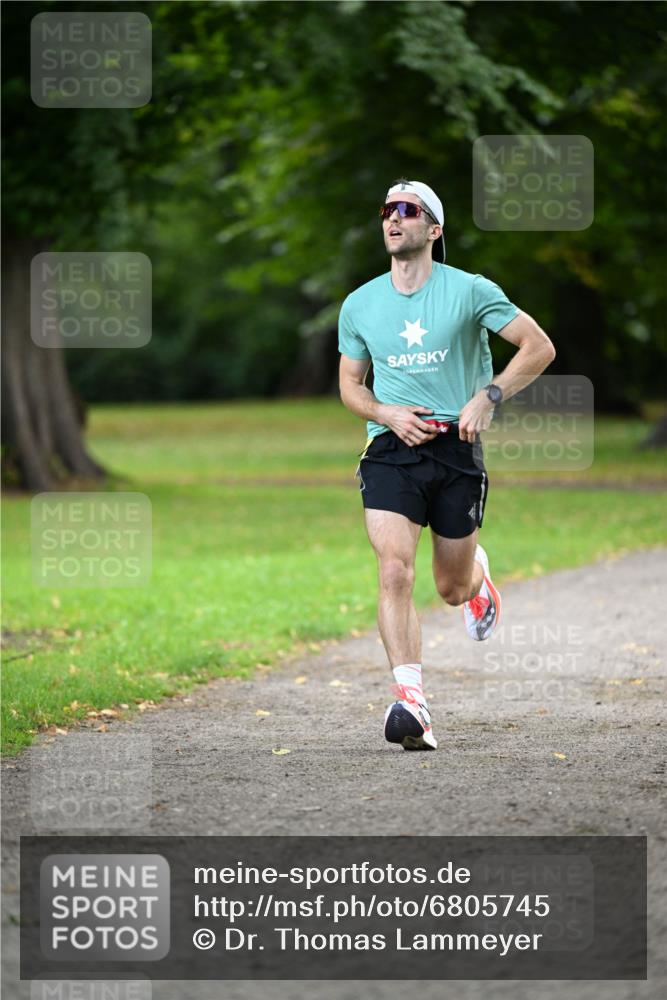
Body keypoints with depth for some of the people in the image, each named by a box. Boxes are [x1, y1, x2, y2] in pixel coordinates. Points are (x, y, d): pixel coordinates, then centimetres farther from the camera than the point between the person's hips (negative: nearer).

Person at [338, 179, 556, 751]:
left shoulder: (470, 291, -3)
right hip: (390, 449, 1)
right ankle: (411, 703, -23)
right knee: (395, 572, -20)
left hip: (456, 448, -1)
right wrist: (387, 413, -5)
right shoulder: (359, 305, 6)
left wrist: (488, 397, -13)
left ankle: (477, 574, 47)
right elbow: (350, 385, 17)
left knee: (452, 590, 8)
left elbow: (540, 348, 0)